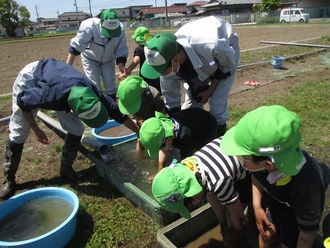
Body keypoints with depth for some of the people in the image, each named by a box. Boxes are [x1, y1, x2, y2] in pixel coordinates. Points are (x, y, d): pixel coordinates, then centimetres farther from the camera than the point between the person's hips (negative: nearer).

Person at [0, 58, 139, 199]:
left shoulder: (93, 93, -34)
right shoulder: (50, 96, -46)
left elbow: (117, 113, -17)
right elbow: (22, 102, -23)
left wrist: (139, 132, -9)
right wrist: (36, 129, -17)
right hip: (30, 77, -4)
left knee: (76, 130, -5)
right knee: (18, 133, -4)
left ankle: (66, 169, 16)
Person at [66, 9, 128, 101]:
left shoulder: (120, 29, -28)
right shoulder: (89, 26, -39)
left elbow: (121, 50, -17)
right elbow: (75, 47, -33)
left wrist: (120, 64, -36)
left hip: (108, 59, 3)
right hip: (90, 59, -3)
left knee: (111, 85, 4)